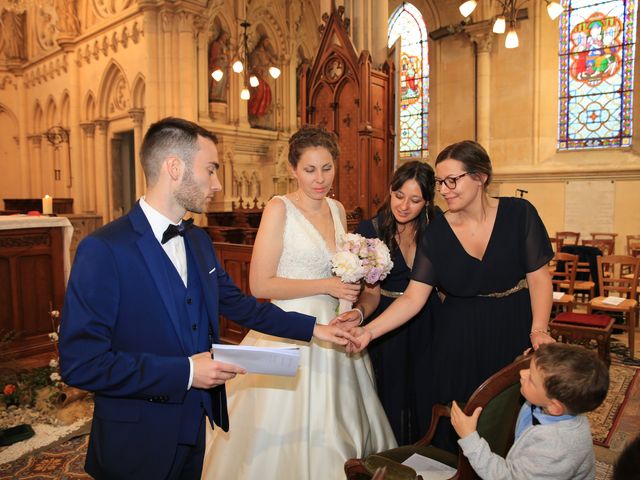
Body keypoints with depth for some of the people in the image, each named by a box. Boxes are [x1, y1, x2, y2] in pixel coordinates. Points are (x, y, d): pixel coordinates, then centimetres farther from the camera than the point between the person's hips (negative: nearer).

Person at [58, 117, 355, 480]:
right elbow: (79, 362, -22)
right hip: (137, 443, -6)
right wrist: (184, 372, -23)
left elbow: (239, 305, 11)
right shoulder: (104, 249, -20)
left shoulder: (200, 242, 3)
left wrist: (312, 328, 8)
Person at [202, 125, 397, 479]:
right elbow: (260, 285, -15)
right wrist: (325, 286, -16)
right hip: (292, 336, -6)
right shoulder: (279, 208, -9)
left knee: (332, 432, 15)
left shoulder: (337, 210, 10)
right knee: (288, 437, 4)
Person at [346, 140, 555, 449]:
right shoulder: (437, 232, -7)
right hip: (458, 338, 1)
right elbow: (413, 297, -10)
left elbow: (539, 279, -5)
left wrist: (538, 330, -19)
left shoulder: (518, 214, -9)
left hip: (514, 331, 0)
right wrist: (369, 331, -21)